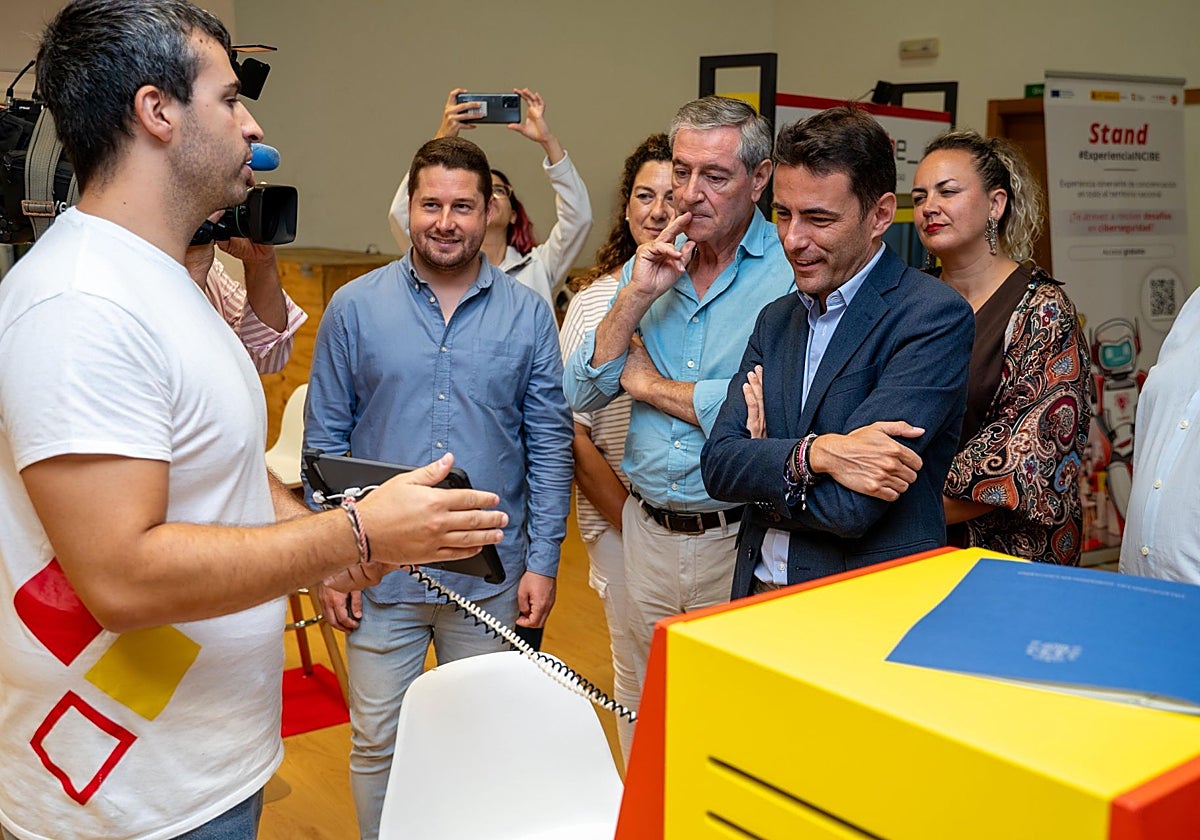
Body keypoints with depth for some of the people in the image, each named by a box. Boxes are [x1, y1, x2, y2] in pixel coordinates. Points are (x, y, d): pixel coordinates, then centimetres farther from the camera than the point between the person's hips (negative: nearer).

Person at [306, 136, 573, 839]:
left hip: (492, 575, 1)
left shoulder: (528, 314, -1)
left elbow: (551, 445, 1)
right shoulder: (355, 308, -1)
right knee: (378, 742, 11)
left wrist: (543, 561, -3)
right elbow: (324, 440, 1)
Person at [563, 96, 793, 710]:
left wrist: (647, 383, -9)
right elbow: (581, 395, 3)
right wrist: (635, 297, -11)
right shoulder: (648, 268, 7)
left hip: (738, 541, -5)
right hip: (647, 530, 5)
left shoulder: (792, 272, -12)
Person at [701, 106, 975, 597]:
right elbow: (717, 463, -5)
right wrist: (815, 452, -22)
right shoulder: (775, 320, 7)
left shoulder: (936, 318, -15)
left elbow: (850, 508, -22)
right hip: (759, 594, 5)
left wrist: (762, 479, -6)